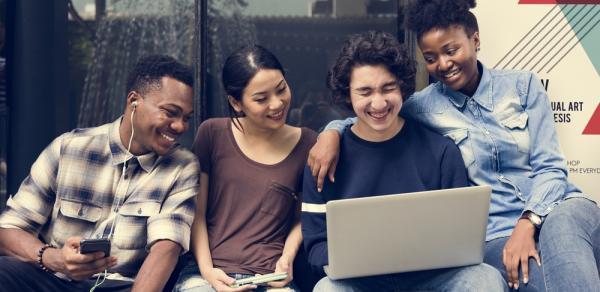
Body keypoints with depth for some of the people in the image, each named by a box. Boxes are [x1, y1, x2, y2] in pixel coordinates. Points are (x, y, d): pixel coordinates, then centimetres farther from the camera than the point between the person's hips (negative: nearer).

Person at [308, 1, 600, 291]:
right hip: (496, 232, -1)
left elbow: (549, 165, 1)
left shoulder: (522, 85, 5)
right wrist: (332, 132, -7)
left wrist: (528, 223, -17)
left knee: (562, 227, -39)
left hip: (559, 207, 2)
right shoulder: (425, 106, 5)